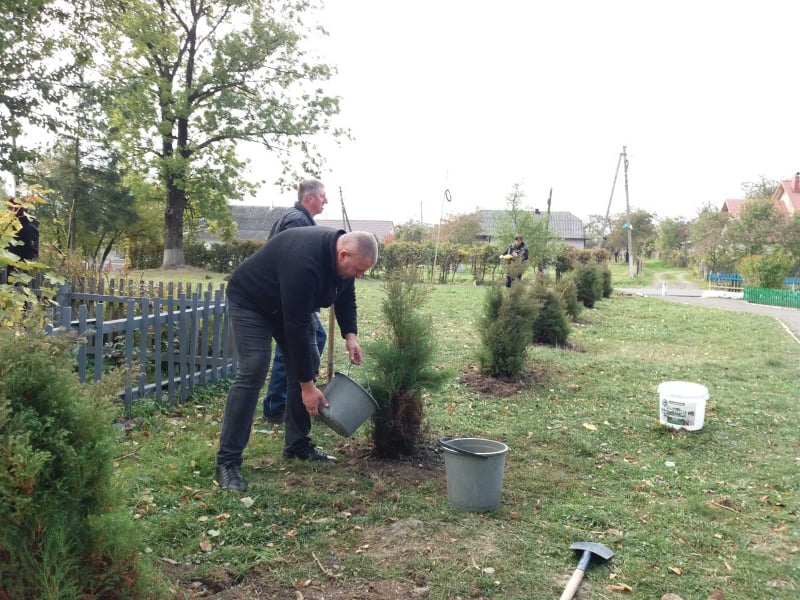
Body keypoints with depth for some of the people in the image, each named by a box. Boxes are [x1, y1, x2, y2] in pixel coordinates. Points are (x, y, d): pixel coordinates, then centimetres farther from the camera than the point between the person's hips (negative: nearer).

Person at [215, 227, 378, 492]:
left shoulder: (340, 254, -14)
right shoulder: (304, 262, -40)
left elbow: (346, 296, 5)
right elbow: (296, 328, -37)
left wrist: (350, 334, -12)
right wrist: (307, 386, -31)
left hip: (289, 303, 9)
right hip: (251, 301, -8)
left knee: (308, 362, 2)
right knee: (253, 371, -20)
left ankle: (298, 445, 14)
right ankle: (227, 460, -12)